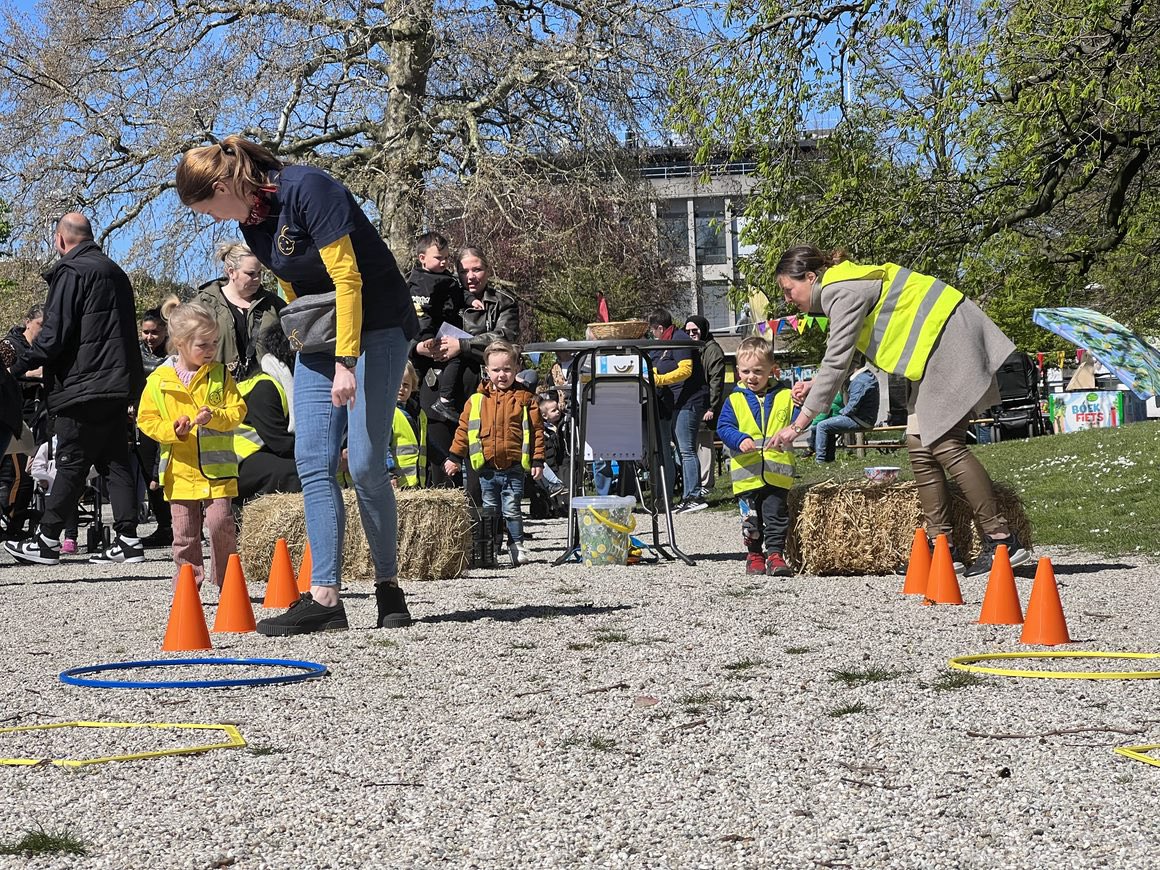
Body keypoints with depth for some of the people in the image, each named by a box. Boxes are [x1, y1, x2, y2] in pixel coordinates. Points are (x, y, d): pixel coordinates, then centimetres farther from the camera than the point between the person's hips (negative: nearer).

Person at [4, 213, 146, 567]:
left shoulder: (70, 273, -9)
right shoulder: (115, 272, 18)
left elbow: (54, 333, -15)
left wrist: (22, 364, -4)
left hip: (83, 385, -8)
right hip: (119, 384, 8)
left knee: (71, 464, -3)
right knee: (116, 461, 8)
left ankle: (46, 540, 3)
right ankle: (127, 540, 5)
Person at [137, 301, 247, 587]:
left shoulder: (220, 375, 3)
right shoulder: (159, 380, 0)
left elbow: (238, 410, 1)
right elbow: (147, 420, 1)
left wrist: (215, 417, -19)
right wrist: (173, 430, -16)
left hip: (217, 469, 0)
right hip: (180, 469, 1)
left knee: (221, 523, -8)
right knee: (184, 533, 6)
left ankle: (227, 582, 9)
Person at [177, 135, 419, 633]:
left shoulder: (307, 190, -20)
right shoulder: (251, 222, 5)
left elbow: (348, 279, -23)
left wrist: (347, 362, -24)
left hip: (374, 329, -8)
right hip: (319, 337, 8)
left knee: (365, 464, -11)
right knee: (313, 464, -4)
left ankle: (388, 585, 6)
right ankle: (324, 597, -5)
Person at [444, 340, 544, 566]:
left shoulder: (524, 399, 1)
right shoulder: (477, 400, 5)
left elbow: (537, 429, 1)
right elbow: (464, 429, 9)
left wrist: (537, 460, -3)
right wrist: (454, 457, 7)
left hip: (514, 468, -2)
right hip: (487, 468, 2)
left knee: (512, 510, 1)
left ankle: (516, 546, 10)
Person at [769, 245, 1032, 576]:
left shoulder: (843, 292, -15)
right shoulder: (842, 285, 16)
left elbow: (837, 361, -19)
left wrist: (798, 425, -17)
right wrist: (814, 385, 11)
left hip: (949, 339, -10)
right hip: (935, 350, 10)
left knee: (945, 444, -16)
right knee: (920, 445, 4)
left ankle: (1002, 541, -17)